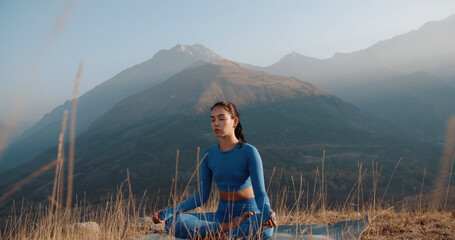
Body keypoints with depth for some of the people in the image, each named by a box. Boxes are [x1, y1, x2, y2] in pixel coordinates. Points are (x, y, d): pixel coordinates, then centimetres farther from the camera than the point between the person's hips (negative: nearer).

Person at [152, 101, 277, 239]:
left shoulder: (249, 152, -12)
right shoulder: (208, 155, 1)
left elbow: (260, 193, -16)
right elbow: (201, 197, 2)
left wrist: (267, 213, -38)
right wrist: (168, 211, -9)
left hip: (250, 214, -4)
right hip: (222, 214, 4)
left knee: (266, 227, -41)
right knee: (172, 223, -20)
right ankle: (232, 227, -17)